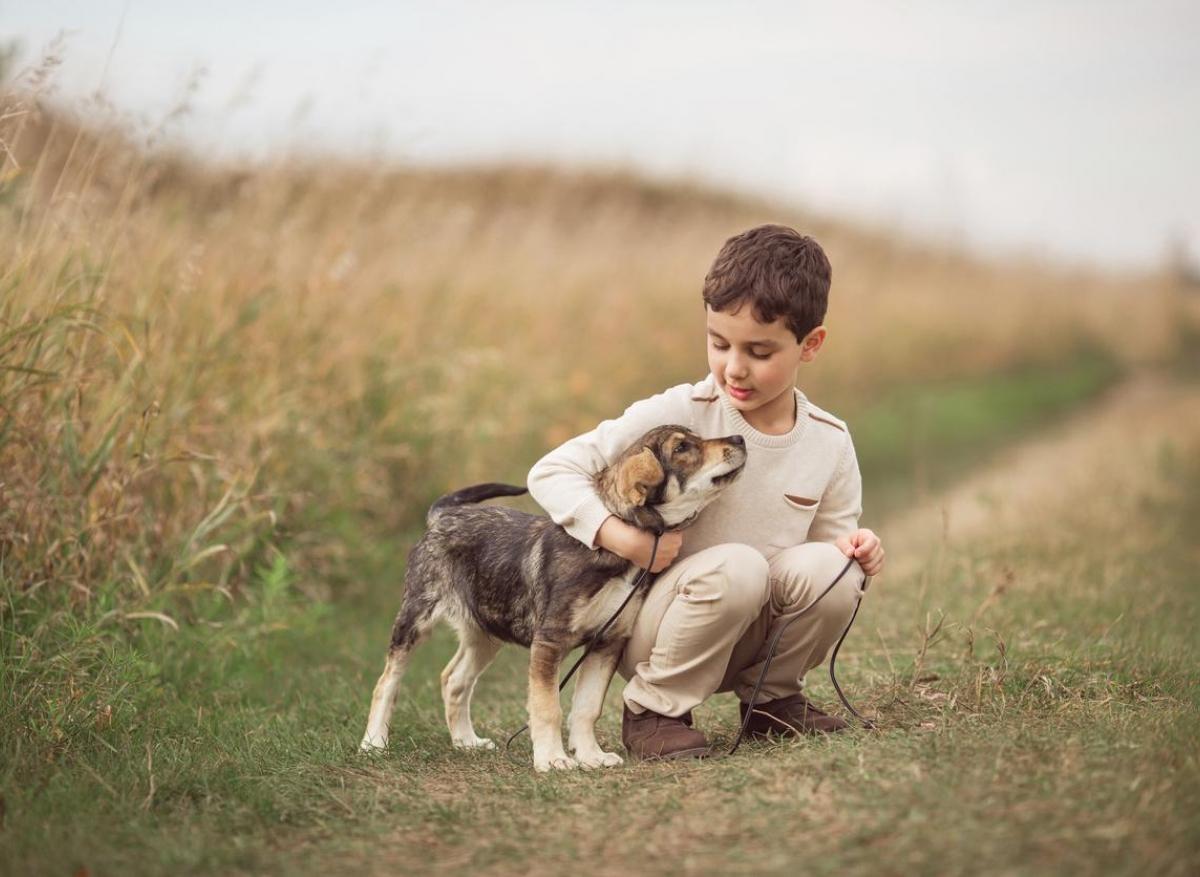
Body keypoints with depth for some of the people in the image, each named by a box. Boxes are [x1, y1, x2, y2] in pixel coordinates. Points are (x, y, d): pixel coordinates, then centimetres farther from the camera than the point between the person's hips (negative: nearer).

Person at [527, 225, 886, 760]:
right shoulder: (678, 415, -17)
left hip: (755, 632, 4)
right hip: (648, 629, -4)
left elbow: (835, 539, 9)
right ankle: (653, 710, -11)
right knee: (735, 567, -34)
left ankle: (771, 697, 3)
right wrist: (619, 536, -32)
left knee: (827, 569, -25)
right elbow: (552, 473, -17)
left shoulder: (829, 442, -3)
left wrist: (855, 555, -15)